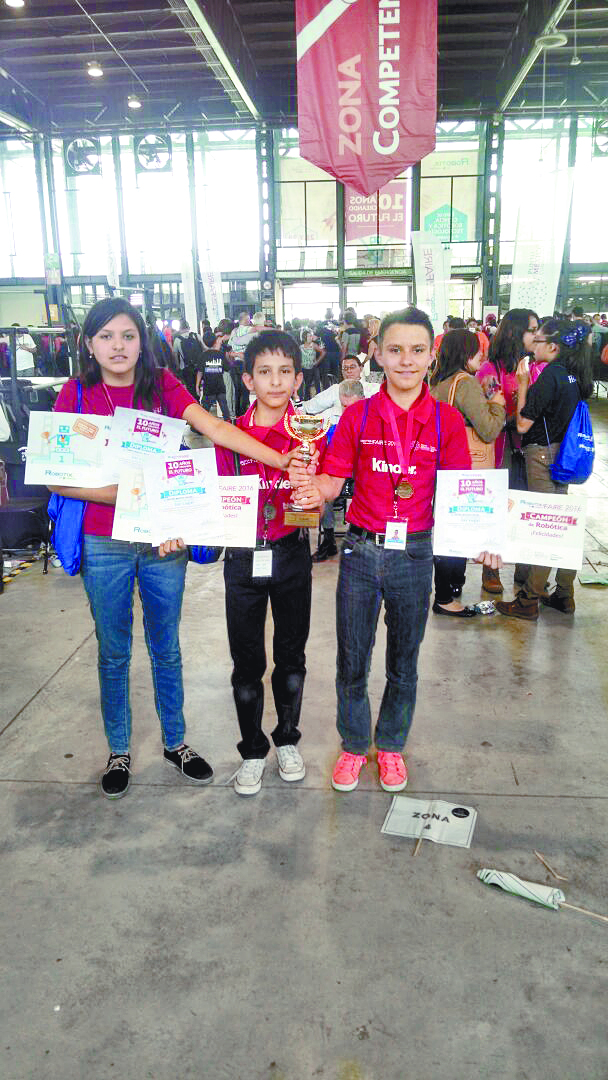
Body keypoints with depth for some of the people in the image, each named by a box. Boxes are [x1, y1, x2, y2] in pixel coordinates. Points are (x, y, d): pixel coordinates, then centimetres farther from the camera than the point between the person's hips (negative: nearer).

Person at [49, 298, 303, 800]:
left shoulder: (161, 384, -1)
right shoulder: (76, 394, -3)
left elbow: (215, 428, -15)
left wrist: (284, 462, -27)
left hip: (163, 541, 1)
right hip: (105, 546, 0)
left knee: (166, 649, 15)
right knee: (114, 652, 14)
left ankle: (176, 742, 35)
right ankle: (119, 751, 34)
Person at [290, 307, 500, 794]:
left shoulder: (447, 420, -3)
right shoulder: (358, 415, -2)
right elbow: (333, 483, -3)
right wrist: (308, 482, -25)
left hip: (415, 553, 0)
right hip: (360, 550, 0)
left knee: (403, 662, 15)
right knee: (352, 659, 11)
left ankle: (391, 744, 38)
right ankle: (354, 744, 34)